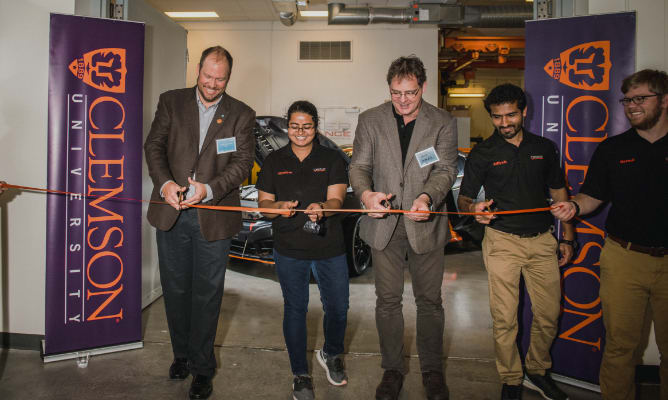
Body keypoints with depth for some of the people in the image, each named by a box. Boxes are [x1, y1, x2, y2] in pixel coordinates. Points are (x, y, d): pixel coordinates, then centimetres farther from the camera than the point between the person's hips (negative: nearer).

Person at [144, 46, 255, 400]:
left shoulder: (241, 114, 2)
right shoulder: (171, 102, 6)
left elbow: (242, 162, -6)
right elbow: (154, 145, 2)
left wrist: (208, 189, -21)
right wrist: (164, 182, -17)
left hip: (213, 217, -2)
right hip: (171, 212, 2)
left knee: (206, 294, 6)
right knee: (175, 289, 15)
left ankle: (202, 367, 22)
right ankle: (182, 353, 36)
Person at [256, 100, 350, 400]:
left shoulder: (332, 159, 3)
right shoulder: (274, 161, 7)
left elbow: (336, 200, -7)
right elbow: (263, 202, 5)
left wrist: (321, 208, -29)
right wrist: (279, 206, -17)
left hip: (329, 247, 0)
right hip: (289, 250, 0)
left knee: (338, 306, 6)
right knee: (295, 309, 7)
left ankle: (331, 355, 37)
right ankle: (300, 375, 25)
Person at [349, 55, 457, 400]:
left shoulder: (443, 123, 0)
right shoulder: (370, 120, 3)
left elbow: (446, 169, -7)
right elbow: (359, 166, 0)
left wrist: (427, 196, -28)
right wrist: (365, 193, -22)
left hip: (426, 224, 0)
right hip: (385, 225, 1)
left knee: (429, 301, 11)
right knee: (387, 301, 10)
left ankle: (432, 369, 31)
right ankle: (392, 369, 29)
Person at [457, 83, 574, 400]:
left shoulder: (544, 148, 10)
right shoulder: (483, 153, 1)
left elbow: (559, 193, 16)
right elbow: (463, 198, 1)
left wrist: (567, 238, 12)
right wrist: (473, 208, -23)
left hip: (542, 240, 3)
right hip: (502, 242, -3)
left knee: (549, 314, 7)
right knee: (505, 318, -1)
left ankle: (538, 372, 30)